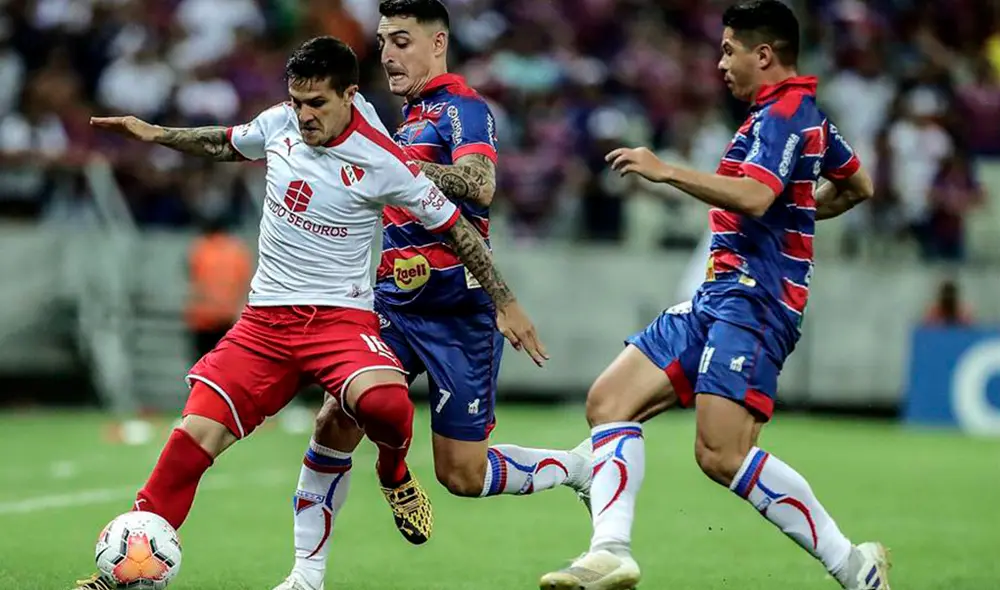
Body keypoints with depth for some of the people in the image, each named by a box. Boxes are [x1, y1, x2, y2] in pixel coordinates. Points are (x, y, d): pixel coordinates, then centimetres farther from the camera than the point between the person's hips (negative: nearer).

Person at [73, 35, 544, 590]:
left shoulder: (382, 163, -13)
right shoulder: (280, 122, 1)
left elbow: (455, 227, -2)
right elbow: (231, 144, 26)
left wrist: (505, 302, 0)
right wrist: (154, 133, 24)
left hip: (340, 315, -4)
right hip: (265, 316, 4)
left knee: (383, 402, -35)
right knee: (195, 434, -11)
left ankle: (396, 473, 1)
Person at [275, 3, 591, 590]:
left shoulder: (463, 108, -8)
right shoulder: (411, 117, 18)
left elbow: (480, 187, -27)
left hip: (456, 314, -7)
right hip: (393, 305, 7)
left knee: (462, 474, -2)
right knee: (336, 422, -12)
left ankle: (579, 466, 23)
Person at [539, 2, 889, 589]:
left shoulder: (783, 112, -11)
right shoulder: (806, 112, 20)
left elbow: (754, 196, -27)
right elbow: (858, 186, 32)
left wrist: (667, 171, -24)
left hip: (752, 299, -11)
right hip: (721, 296, 11)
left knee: (722, 454, -19)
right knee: (610, 400, 1)